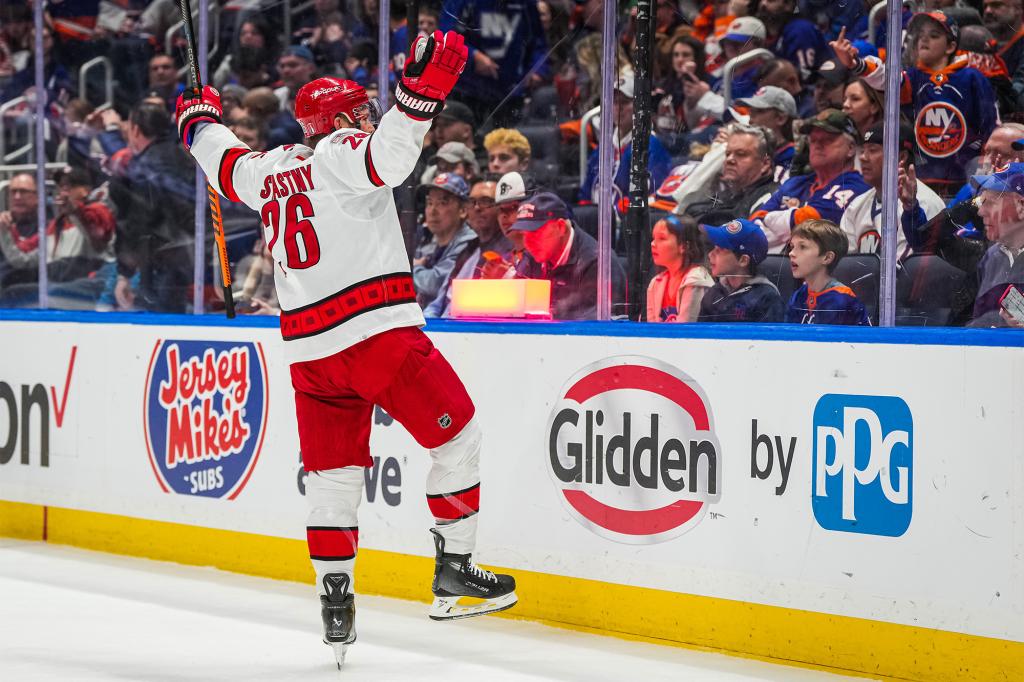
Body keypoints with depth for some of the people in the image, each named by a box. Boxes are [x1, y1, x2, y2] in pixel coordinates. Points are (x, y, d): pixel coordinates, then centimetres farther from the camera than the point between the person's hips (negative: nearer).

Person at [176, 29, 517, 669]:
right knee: (457, 433, 5)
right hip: (378, 329, -7)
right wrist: (422, 90, -32)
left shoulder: (268, 171, 16)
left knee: (333, 471, 14)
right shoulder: (344, 153, -4)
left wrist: (200, 119, 56)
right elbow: (390, 155, -26)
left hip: (309, 348, 7)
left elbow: (224, 161, 36)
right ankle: (454, 574, 6)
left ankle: (336, 605, 9)